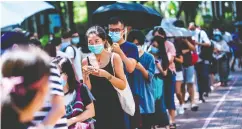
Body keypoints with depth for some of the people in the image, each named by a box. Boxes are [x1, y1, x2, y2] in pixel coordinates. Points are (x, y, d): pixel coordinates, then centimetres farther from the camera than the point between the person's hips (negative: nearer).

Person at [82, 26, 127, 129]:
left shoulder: (114, 57, -3)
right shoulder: (86, 61, 2)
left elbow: (123, 85, -8)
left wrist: (106, 75, -20)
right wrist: (85, 75, -14)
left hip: (112, 106, -2)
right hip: (95, 106, 2)